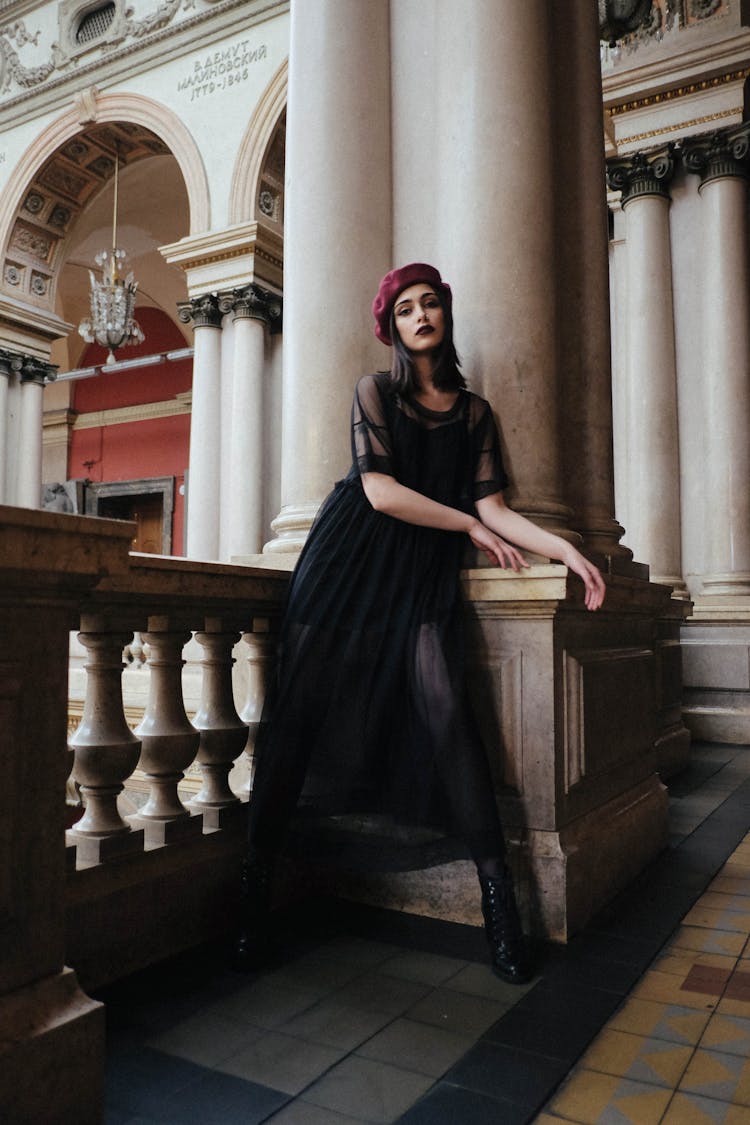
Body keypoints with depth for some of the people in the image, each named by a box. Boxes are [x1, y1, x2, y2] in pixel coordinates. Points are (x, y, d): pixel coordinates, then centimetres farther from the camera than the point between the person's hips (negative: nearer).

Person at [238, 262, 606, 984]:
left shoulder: (473, 411, 14)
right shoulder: (375, 391, 6)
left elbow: (492, 506, 6)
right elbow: (381, 492, -7)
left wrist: (566, 551, -7)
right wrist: (472, 528, -1)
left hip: (424, 573, 1)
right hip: (350, 561, -1)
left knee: (445, 706, -18)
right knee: (298, 706, -8)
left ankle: (498, 895, -11)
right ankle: (255, 886, 3)